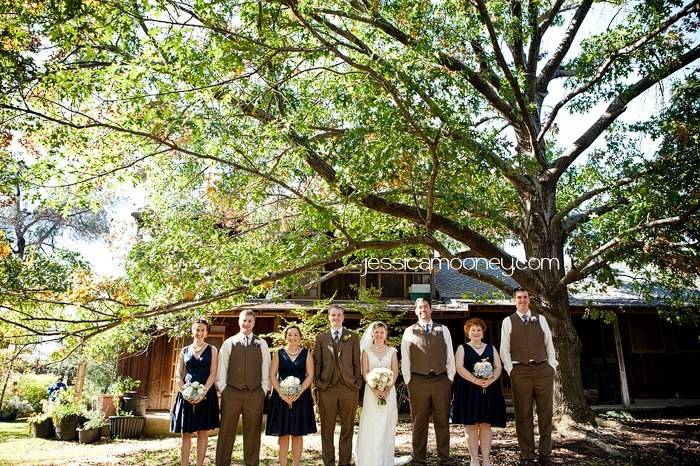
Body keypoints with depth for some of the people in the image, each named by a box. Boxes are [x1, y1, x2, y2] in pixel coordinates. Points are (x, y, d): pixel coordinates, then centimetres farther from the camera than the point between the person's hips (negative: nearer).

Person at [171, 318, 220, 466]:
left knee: (203, 432, 3)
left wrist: (203, 392, -15)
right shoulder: (184, 351, 10)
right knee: (186, 433, 4)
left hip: (206, 394, -1)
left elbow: (213, 374, -2)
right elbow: (178, 375, 7)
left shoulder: (212, 350, 5)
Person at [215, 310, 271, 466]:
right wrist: (223, 388, -1)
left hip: (255, 394, 1)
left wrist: (264, 389, 0)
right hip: (231, 393, 0)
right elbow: (222, 368, 4)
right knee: (226, 431, 5)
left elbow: (266, 368, 6)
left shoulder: (262, 344, 7)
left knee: (253, 432, 8)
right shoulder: (229, 343, 5)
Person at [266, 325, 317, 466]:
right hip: (281, 397, 0)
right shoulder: (279, 353, 5)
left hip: (301, 397, 0)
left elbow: (310, 375, -1)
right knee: (283, 434, 3)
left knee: (298, 434, 6)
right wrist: (281, 393, -12)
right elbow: (272, 375, 1)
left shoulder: (306, 353, 4)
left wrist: (298, 393, -13)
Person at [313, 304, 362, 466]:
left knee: (347, 429, 7)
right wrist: (317, 384, 1)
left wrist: (358, 383, 0)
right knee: (327, 430, 7)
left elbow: (357, 362, 6)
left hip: (349, 387, 0)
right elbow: (317, 363, 7)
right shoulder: (320, 338, 8)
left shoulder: (353, 337, 8)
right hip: (326, 388, 0)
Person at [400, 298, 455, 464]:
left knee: (443, 421, 8)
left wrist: (450, 379, 4)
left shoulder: (443, 330, 9)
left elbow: (450, 357, 9)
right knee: (419, 422, 5)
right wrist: (408, 382, 0)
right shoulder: (409, 332, 4)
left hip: (441, 380, 1)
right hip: (418, 381, -1)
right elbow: (405, 360, 4)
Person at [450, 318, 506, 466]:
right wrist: (475, 380, -18)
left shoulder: (491, 348, 16)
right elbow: (459, 367, -5)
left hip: (489, 390, 2)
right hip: (469, 391, -2)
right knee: (471, 426, -1)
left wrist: (490, 380, -12)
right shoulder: (462, 348, 8)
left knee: (486, 425, 2)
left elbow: (498, 367, 7)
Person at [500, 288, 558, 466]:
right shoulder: (508, 321, 5)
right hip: (520, 371, -2)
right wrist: (511, 370, -4)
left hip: (543, 370, 2)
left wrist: (552, 366, 3)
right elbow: (504, 349, 4)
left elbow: (549, 345, 12)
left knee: (546, 413, 6)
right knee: (523, 415, 2)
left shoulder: (540, 319, 11)